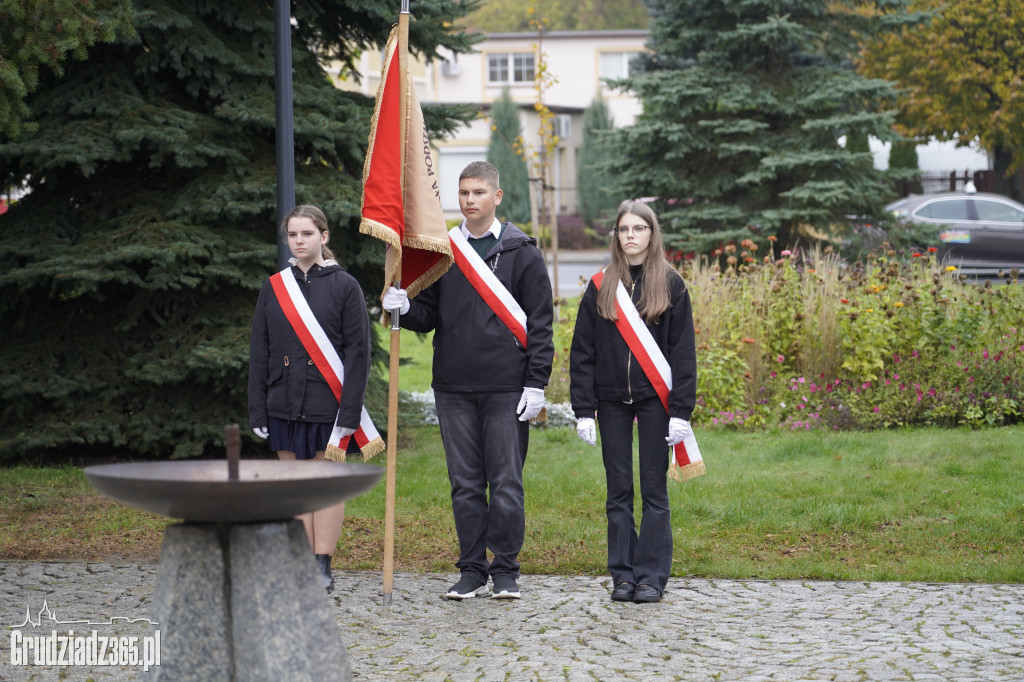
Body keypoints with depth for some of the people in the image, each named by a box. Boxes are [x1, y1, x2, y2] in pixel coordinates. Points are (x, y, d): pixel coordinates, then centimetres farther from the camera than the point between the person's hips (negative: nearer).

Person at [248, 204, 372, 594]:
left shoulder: (344, 286, -2)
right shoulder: (274, 288, 8)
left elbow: (358, 352, -5)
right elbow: (259, 353, 10)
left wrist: (350, 412, -11)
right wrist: (257, 411, 4)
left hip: (327, 404, -3)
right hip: (285, 403, 4)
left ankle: (323, 567, 6)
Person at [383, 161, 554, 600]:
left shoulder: (521, 252, 2)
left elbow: (540, 323, 0)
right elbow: (428, 315, 12)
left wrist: (536, 383, -7)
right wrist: (403, 307, -11)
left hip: (507, 390, -3)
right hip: (453, 388, 3)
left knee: (506, 483, -1)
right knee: (465, 484, 6)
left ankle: (505, 571, 8)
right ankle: (472, 570, 14)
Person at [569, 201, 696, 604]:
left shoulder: (670, 284, 1)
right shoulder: (601, 287, 5)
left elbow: (683, 352, -1)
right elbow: (582, 352, 5)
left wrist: (681, 411, -9)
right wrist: (583, 411, -2)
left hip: (655, 399, -2)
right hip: (613, 400, 2)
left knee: (654, 489, 0)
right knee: (619, 491, 5)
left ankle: (652, 576, 5)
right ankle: (623, 575, 11)